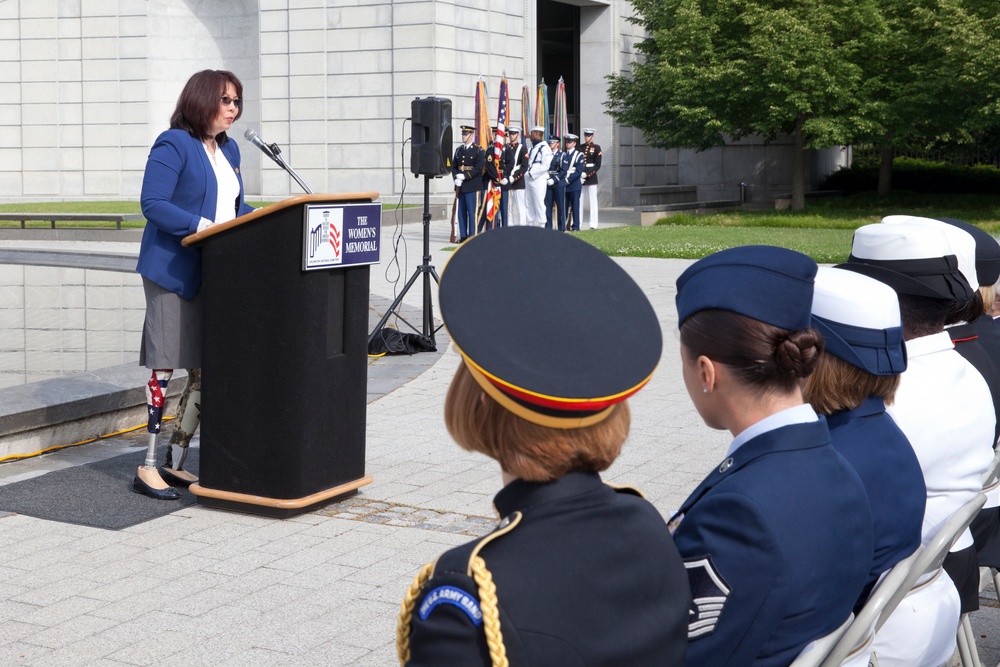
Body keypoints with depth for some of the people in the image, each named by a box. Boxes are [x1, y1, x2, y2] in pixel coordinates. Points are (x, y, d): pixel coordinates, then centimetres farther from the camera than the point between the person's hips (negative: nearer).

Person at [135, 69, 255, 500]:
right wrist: (205, 227, -24)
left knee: (206, 371, 7)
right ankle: (148, 468, 3)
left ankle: (176, 463, 17)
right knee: (164, 367, -4)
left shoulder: (228, 150, 16)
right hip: (173, 270, -8)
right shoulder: (173, 145, -9)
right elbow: (152, 204, -16)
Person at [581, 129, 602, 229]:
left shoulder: (596, 147, 1)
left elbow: (597, 165, -5)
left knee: (592, 201, -2)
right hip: (580, 178, 3)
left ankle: (593, 224, 0)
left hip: (591, 177, -3)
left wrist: (587, 174, -15)